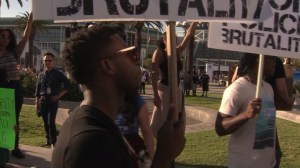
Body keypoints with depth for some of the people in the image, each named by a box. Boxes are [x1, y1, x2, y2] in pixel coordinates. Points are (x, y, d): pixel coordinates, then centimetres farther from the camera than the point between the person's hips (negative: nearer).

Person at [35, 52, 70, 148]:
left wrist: (58, 96, -6)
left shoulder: (58, 74, -2)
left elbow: (67, 86, -2)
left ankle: (53, 142, -8)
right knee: (45, 123, 11)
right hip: (42, 101, 5)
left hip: (53, 101, -4)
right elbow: (37, 91, 13)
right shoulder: (41, 75, 10)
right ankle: (48, 141, 21)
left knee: (51, 122, -13)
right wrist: (36, 103, 9)